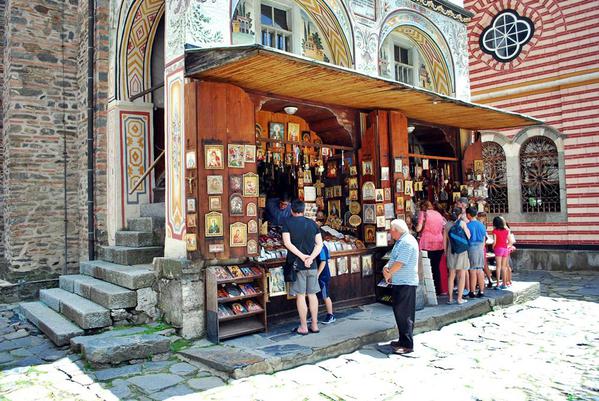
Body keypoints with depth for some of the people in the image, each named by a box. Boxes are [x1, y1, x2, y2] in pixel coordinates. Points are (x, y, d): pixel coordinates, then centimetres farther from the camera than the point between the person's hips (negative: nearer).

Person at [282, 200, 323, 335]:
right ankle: (314, 325, 17)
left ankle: (303, 327, 9)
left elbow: (287, 243, -13)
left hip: (297, 264, -3)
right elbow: (319, 244, 0)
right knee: (312, 294, 11)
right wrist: (310, 258, -10)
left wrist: (302, 256, -14)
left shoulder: (287, 223, -3)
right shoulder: (312, 223, 7)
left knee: (300, 296, 3)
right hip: (312, 265, 4)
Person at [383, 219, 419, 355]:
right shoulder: (400, 241, 16)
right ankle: (403, 340, 26)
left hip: (406, 283, -10)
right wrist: (386, 267, -3)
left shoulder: (407, 242, -17)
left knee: (404, 313, -6)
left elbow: (399, 262, -21)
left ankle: (408, 345, 0)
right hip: (399, 282, 10)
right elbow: (393, 259, 18)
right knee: (399, 312, 15)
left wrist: (388, 274, -7)